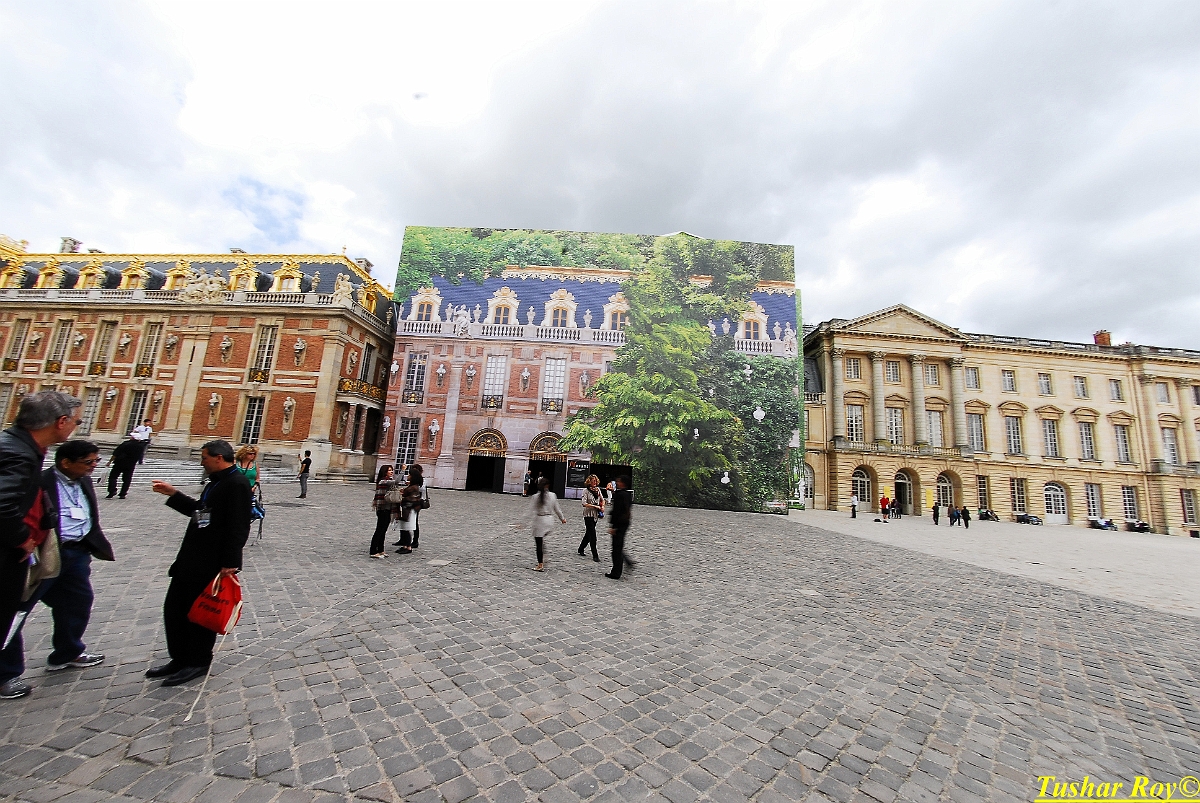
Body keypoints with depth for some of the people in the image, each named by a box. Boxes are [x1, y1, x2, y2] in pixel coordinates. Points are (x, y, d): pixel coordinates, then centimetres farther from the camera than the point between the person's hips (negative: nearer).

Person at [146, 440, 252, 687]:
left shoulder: (237, 483, -21)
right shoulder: (217, 482, 12)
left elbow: (239, 526, -24)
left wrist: (230, 562, -24)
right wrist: (173, 494, 18)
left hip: (211, 563, -10)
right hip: (191, 558, 10)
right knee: (173, 608, 18)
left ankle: (197, 663, 25)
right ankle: (180, 659, 34)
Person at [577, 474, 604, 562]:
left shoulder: (598, 489, 7)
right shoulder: (586, 490, -10)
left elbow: (602, 499, 21)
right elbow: (584, 503, -17)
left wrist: (602, 506, 2)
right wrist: (595, 506, -17)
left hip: (595, 515, 6)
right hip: (588, 514, -6)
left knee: (589, 533, 17)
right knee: (592, 535, -6)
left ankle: (581, 549, 35)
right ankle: (595, 555, 0)